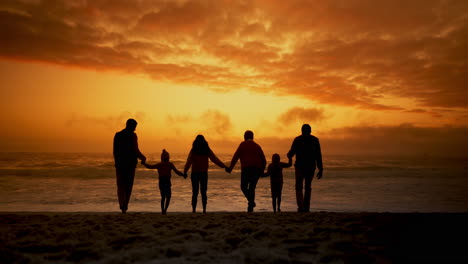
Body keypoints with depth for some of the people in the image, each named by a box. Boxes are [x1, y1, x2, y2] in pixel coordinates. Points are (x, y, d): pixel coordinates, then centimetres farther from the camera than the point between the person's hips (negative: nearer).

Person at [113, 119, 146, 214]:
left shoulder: (117, 135, 7)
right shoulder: (133, 135, -8)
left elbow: (115, 151, 8)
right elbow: (135, 150, -13)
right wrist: (143, 158, 4)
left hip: (119, 164, 3)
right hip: (130, 164, -3)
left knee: (120, 186, 9)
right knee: (128, 186, 9)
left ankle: (122, 204, -10)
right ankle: (125, 206, 10)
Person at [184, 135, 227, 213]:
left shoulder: (193, 150, 0)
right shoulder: (207, 150, 5)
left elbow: (189, 162, -9)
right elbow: (215, 159, 5)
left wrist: (185, 172, -9)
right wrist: (224, 166, 11)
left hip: (195, 173, -1)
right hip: (204, 173, 1)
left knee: (195, 192, 2)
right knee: (203, 192, 7)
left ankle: (194, 209, -2)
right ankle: (204, 209, 0)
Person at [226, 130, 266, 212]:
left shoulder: (243, 144, 5)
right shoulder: (257, 146, 18)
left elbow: (236, 156, -2)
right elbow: (264, 161, 15)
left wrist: (230, 168, 4)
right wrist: (261, 171, 28)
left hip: (247, 169, -4)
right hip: (257, 170, 4)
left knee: (244, 187, 8)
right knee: (252, 187, 14)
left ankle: (251, 201, -17)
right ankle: (250, 207, 9)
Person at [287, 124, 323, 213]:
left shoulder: (297, 139, -2)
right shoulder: (315, 140, 3)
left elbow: (291, 152, -6)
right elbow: (318, 156, -2)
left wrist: (289, 155, 18)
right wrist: (320, 169, 0)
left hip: (300, 167, -2)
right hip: (311, 167, 2)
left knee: (299, 188, 7)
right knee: (308, 187, 16)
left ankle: (301, 206, -11)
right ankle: (306, 207, 15)